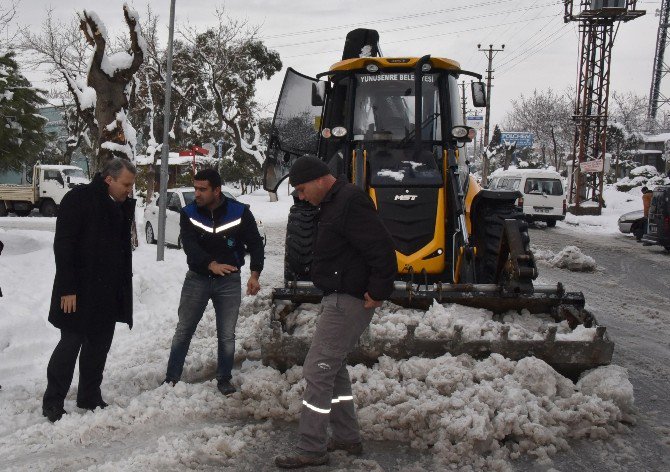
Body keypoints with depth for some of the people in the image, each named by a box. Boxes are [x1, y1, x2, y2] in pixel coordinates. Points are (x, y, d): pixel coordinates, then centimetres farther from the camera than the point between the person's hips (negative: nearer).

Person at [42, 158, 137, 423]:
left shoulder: (122, 207, 9)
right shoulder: (79, 199, -13)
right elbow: (63, 246, -16)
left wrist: (124, 286, 10)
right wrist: (67, 289, -20)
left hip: (109, 292, 7)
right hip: (79, 291, -7)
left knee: (99, 345, 11)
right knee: (71, 343, -3)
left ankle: (89, 397, 23)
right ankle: (52, 402, 8)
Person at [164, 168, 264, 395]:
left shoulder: (240, 212, -11)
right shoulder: (188, 213, -9)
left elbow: (255, 244, -6)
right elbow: (189, 245, -22)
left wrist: (255, 273, -20)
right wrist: (212, 265, -39)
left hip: (229, 281, -1)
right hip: (197, 278, 1)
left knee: (227, 335, 6)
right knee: (183, 330, 7)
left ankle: (224, 379, 20)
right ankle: (171, 378, 17)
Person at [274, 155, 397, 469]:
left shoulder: (350, 202, -19)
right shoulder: (334, 203, 14)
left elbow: (383, 249, -26)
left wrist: (378, 292, -21)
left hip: (348, 301, -11)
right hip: (340, 298, 11)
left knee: (318, 369, -7)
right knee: (332, 366, 19)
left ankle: (311, 450, 1)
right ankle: (346, 437, 30)